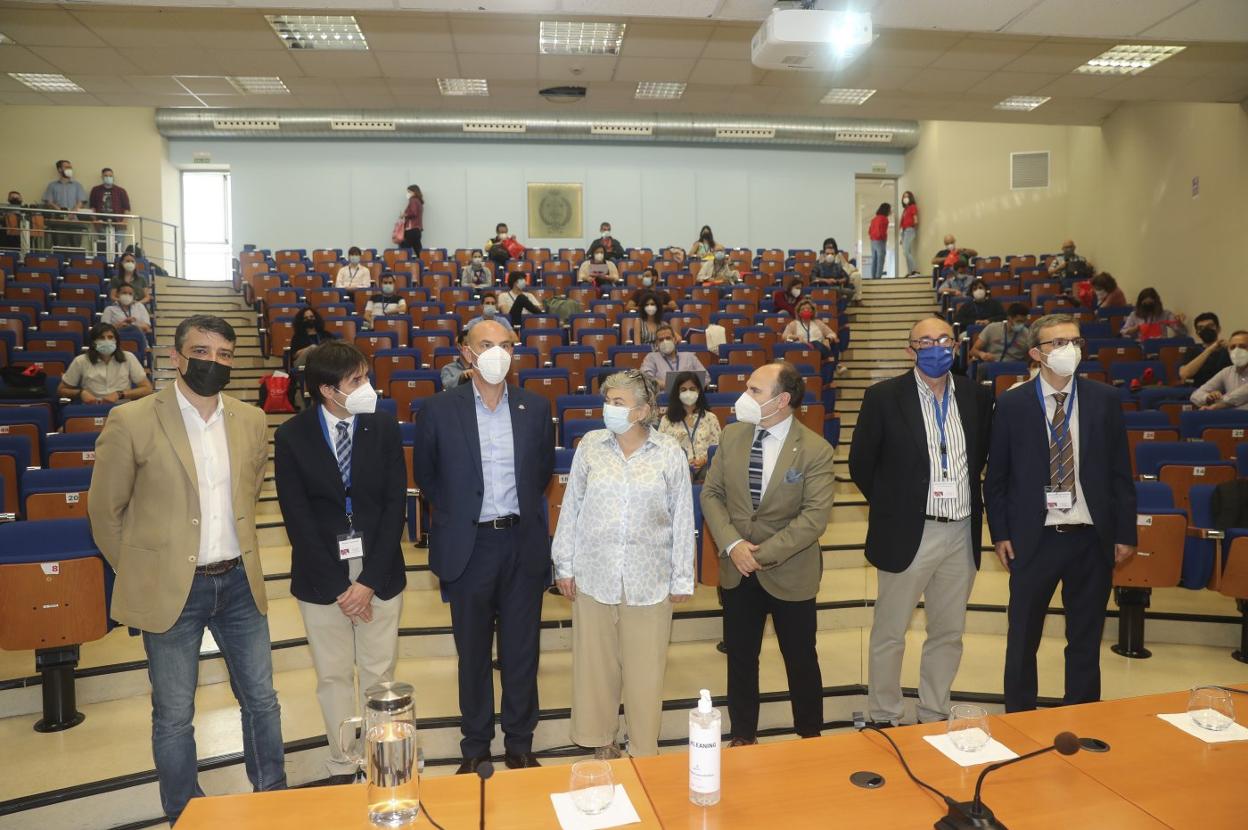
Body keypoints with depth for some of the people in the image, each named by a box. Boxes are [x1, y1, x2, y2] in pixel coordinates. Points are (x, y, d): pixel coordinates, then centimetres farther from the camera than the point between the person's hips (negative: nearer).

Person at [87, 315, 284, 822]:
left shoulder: (251, 421, 0)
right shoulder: (132, 421, -11)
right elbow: (104, 512, -1)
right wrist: (140, 572, 5)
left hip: (239, 582, 4)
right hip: (171, 589, -3)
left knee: (261, 701, 14)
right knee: (173, 716, 11)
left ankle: (273, 799, 34)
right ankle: (185, 818, 32)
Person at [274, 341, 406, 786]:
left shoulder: (384, 426, -4)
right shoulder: (291, 436, -7)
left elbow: (395, 505, -5)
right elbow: (297, 518, -8)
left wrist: (370, 580, -10)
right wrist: (339, 586, -11)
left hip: (379, 570, 1)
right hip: (321, 575, 0)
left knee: (379, 673, 10)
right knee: (333, 676, 12)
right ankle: (342, 767, 28)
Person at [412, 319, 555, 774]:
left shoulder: (535, 407, 0)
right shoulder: (439, 409, -6)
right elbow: (426, 474, 7)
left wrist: (524, 511, 9)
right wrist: (455, 515, 6)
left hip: (522, 544, 1)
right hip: (468, 545, -1)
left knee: (522, 650, 12)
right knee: (472, 652, 13)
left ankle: (520, 744, 29)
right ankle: (475, 746, 31)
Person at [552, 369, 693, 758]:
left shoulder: (669, 454, -5)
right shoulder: (590, 445, -1)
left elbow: (682, 518, 0)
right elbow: (571, 507, 5)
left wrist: (682, 578, 2)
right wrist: (564, 565, 5)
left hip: (648, 579, -1)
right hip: (594, 575, 1)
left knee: (644, 667, 8)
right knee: (595, 661, 12)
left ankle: (644, 749, 26)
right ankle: (600, 737, 32)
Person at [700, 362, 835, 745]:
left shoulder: (815, 450, -14)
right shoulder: (731, 435, -2)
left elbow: (814, 517, -18)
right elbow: (711, 494, 0)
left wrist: (764, 553, -21)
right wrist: (733, 545, -13)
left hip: (790, 572, -3)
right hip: (737, 569, 4)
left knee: (801, 660, 13)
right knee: (740, 657, 16)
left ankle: (810, 739, 35)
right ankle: (743, 736, 36)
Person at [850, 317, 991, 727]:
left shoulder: (976, 396, 4)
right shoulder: (884, 397, -8)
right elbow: (861, 464, -1)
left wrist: (967, 501, 11)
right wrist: (892, 507, 3)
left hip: (961, 534, 4)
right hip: (907, 534, -4)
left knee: (948, 634, 15)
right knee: (890, 634, 7)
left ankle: (934, 716, 32)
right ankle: (884, 719, 24)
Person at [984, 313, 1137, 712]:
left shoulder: (1105, 400, 1)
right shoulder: (1012, 404, -4)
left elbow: (1120, 472, 4)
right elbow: (995, 476, 1)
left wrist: (1125, 533, 2)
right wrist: (1000, 533, -3)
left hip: (1091, 538, 2)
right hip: (1033, 538, -1)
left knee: (1086, 638, 14)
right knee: (1023, 637, 10)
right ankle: (1019, 718, 28)